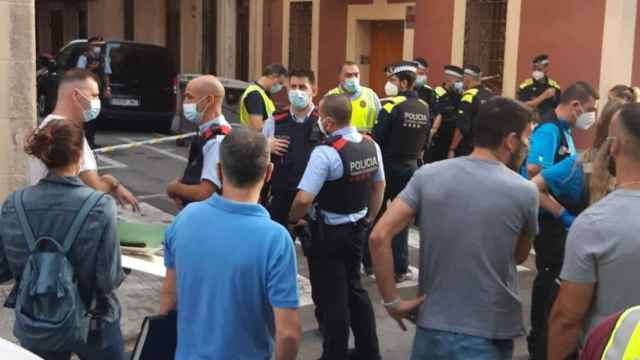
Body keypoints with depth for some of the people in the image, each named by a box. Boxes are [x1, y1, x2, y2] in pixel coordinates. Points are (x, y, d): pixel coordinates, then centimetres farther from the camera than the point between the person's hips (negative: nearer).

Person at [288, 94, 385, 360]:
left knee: (331, 297, 5)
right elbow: (379, 186, 12)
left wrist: (293, 219, -8)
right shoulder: (371, 145, -1)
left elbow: (304, 199, -28)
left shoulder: (325, 152, -24)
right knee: (354, 288, 23)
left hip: (328, 233, -7)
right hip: (357, 229, 8)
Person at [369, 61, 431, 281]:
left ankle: (370, 262, 19)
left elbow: (377, 139, -16)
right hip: (410, 166, 5)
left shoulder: (391, 106, -16)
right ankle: (400, 269, 10)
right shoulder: (424, 108, 2)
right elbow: (425, 141, 9)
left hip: (387, 166, -4)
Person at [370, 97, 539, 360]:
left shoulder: (427, 175, -4)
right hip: (488, 337, -3)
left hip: (431, 327, 3)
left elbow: (379, 236, -11)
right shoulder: (524, 191, -9)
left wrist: (392, 302, -3)